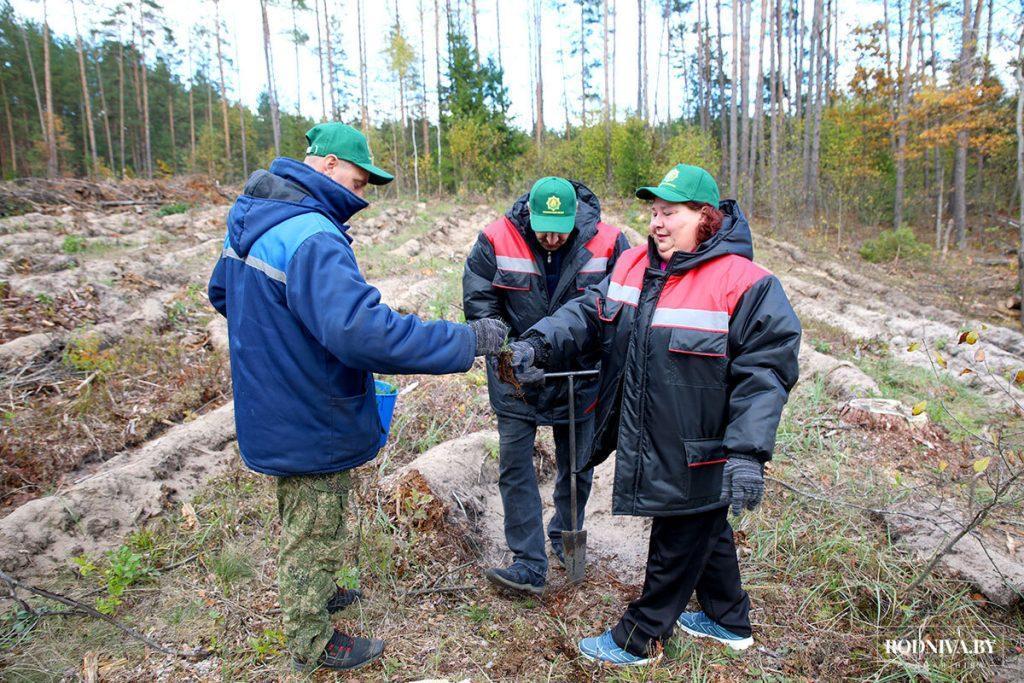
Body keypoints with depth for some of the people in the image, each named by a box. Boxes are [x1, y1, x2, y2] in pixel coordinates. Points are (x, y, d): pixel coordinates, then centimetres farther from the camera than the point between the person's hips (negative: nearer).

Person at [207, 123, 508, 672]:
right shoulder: (310, 238, -30)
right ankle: (312, 642, 34)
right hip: (311, 423, -10)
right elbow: (363, 331, -43)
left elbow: (222, 292, 18)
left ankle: (308, 595, 53)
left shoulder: (252, 217, 3)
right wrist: (467, 340, -37)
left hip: (275, 410, 10)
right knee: (314, 533, 12)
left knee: (301, 520, 29)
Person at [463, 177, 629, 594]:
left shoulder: (607, 243, -12)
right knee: (514, 466, -1)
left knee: (576, 466, 16)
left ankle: (565, 537, 41)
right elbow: (478, 301, -7)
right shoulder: (497, 240, -13)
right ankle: (529, 564, 10)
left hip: (580, 375, 1)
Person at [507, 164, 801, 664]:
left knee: (676, 547, 12)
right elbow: (588, 314, 1)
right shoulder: (634, 266, 2)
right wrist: (538, 344, -16)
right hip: (645, 444, 8)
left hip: (696, 455, -8)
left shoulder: (745, 285, -19)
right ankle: (728, 620, 49)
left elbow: (764, 374, -21)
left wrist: (748, 454, -26)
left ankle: (638, 639, 32)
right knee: (706, 531, 27)